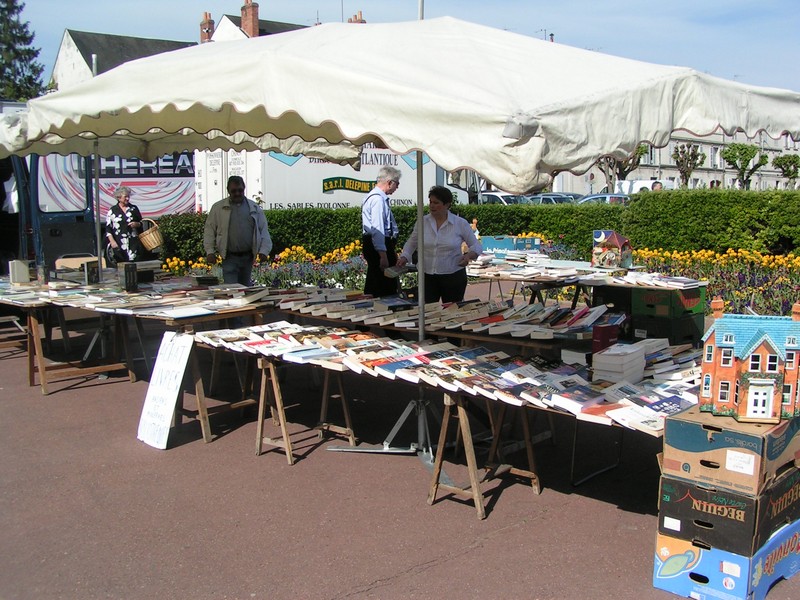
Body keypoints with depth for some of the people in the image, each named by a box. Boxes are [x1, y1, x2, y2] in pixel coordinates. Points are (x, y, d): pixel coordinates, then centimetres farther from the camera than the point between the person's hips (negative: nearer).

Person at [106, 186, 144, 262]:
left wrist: (137, 224, -4)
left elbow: (141, 223, 19)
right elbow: (108, 228, 3)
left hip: (133, 242, 2)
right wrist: (112, 241, -8)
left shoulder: (134, 209, 11)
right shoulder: (112, 211, 4)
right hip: (119, 244, -2)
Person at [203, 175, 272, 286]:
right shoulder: (218, 208, 5)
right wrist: (210, 252, -4)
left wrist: (264, 251, -2)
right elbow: (209, 229, 5)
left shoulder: (254, 208, 10)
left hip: (248, 257, 2)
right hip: (229, 257, -2)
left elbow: (263, 231, 10)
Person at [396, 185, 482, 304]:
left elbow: (476, 246, 4)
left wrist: (469, 255, -16)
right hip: (427, 276, 2)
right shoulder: (422, 222, 2)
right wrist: (404, 257, -2)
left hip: (453, 276, -1)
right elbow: (411, 243, 15)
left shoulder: (460, 223, -4)